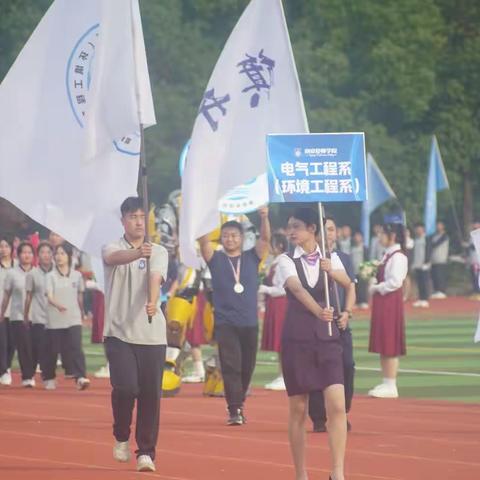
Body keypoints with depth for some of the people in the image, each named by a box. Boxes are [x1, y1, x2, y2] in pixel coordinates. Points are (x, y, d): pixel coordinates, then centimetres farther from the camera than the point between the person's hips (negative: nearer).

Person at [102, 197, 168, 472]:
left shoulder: (159, 252, 6)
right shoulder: (113, 248, 2)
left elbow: (155, 278, -14)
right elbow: (115, 258, -23)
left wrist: (152, 302, -35)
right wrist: (138, 253, -45)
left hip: (152, 334, 1)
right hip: (119, 333, -1)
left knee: (151, 394, -2)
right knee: (125, 387, -14)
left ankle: (146, 452, 7)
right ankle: (121, 437, 13)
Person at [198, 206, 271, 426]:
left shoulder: (252, 258, 9)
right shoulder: (215, 259, 6)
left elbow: (265, 238, -4)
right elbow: (204, 240, -8)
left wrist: (264, 218, -21)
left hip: (249, 323, 2)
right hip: (225, 323, -2)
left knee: (246, 367, 9)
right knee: (231, 366, -11)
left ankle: (238, 405, 26)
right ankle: (234, 410, -14)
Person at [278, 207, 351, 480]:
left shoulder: (330, 259, 7)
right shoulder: (287, 261, 0)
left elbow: (347, 283, -12)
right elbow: (298, 289, -20)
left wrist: (332, 271, -33)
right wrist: (318, 311, -38)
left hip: (327, 338, 1)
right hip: (296, 340, -1)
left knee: (337, 406, -13)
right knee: (298, 411, 4)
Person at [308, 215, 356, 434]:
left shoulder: (345, 259, 13)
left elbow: (351, 289, 10)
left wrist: (347, 313, -7)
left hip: (340, 323, 3)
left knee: (347, 366, -4)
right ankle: (318, 419, 4)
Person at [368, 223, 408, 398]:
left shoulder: (398, 257, -14)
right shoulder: (387, 255, 15)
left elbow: (394, 282, -20)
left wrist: (376, 288, -11)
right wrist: (373, 283, 3)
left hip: (390, 302, -10)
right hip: (381, 302, 10)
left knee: (390, 345, -6)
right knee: (382, 345, 12)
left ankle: (391, 386, -3)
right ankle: (386, 383, 17)